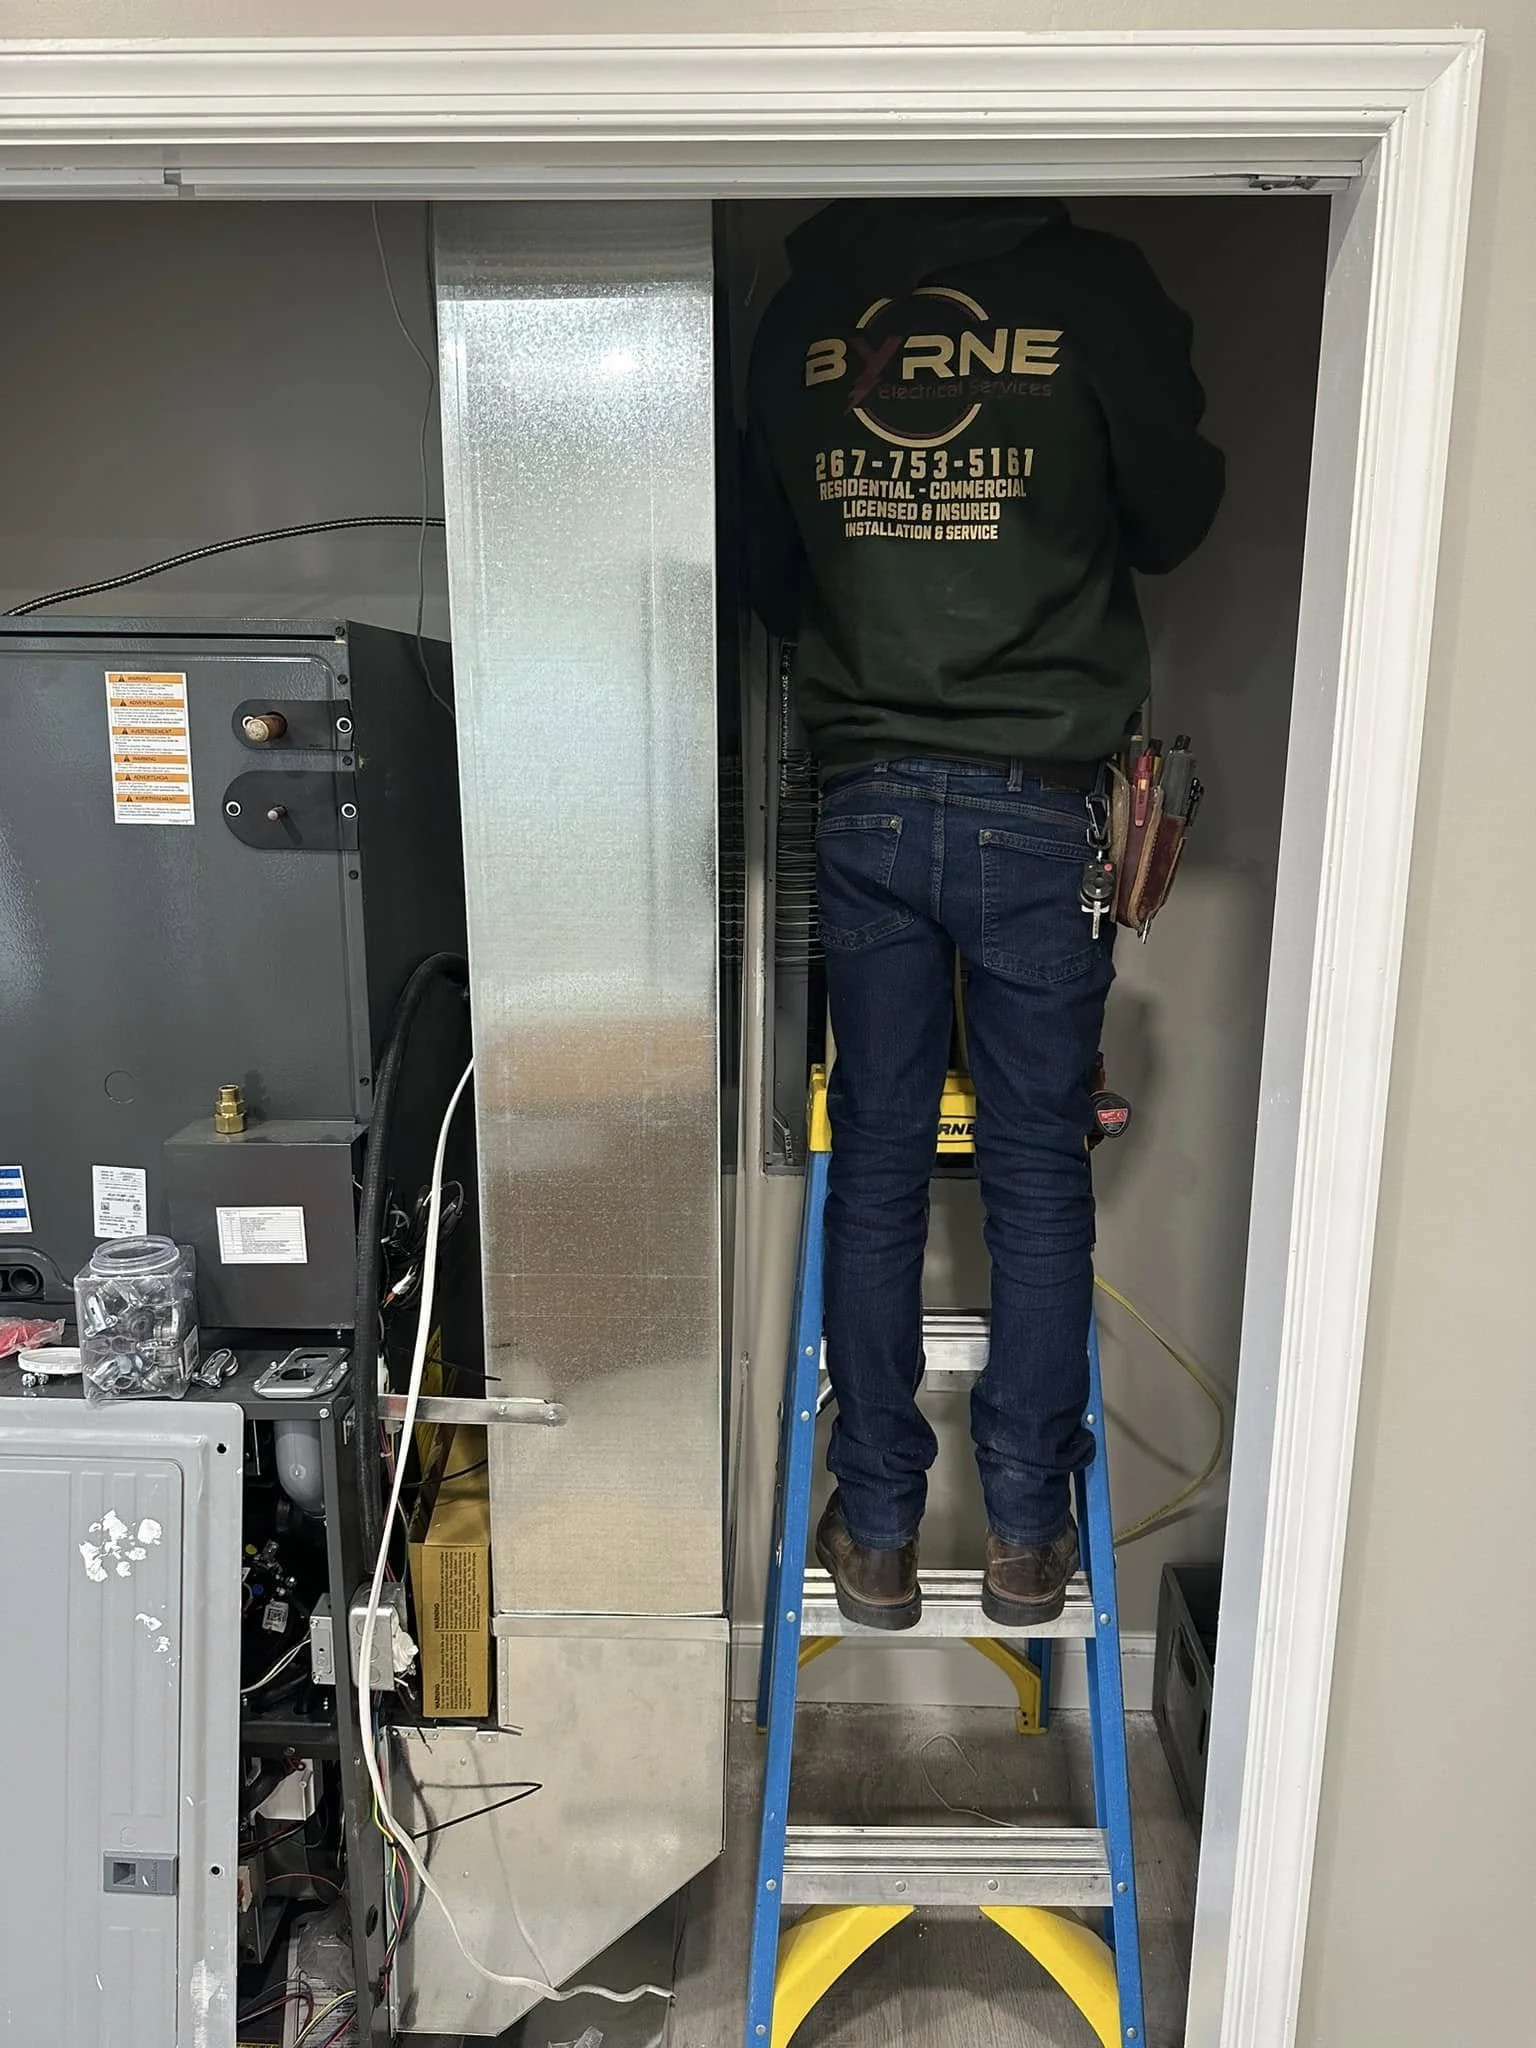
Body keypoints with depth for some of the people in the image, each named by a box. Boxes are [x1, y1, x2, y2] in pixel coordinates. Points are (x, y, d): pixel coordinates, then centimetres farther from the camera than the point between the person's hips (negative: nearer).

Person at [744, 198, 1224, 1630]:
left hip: (865, 800, 2)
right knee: (1039, 1173, 8)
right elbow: (1172, 519, 7)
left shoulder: (797, 315, 7)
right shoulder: (1096, 290, -3)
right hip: (1040, 801, -2)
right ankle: (1026, 1532, 19)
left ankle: (876, 1530, 19)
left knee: (875, 1165, 9)